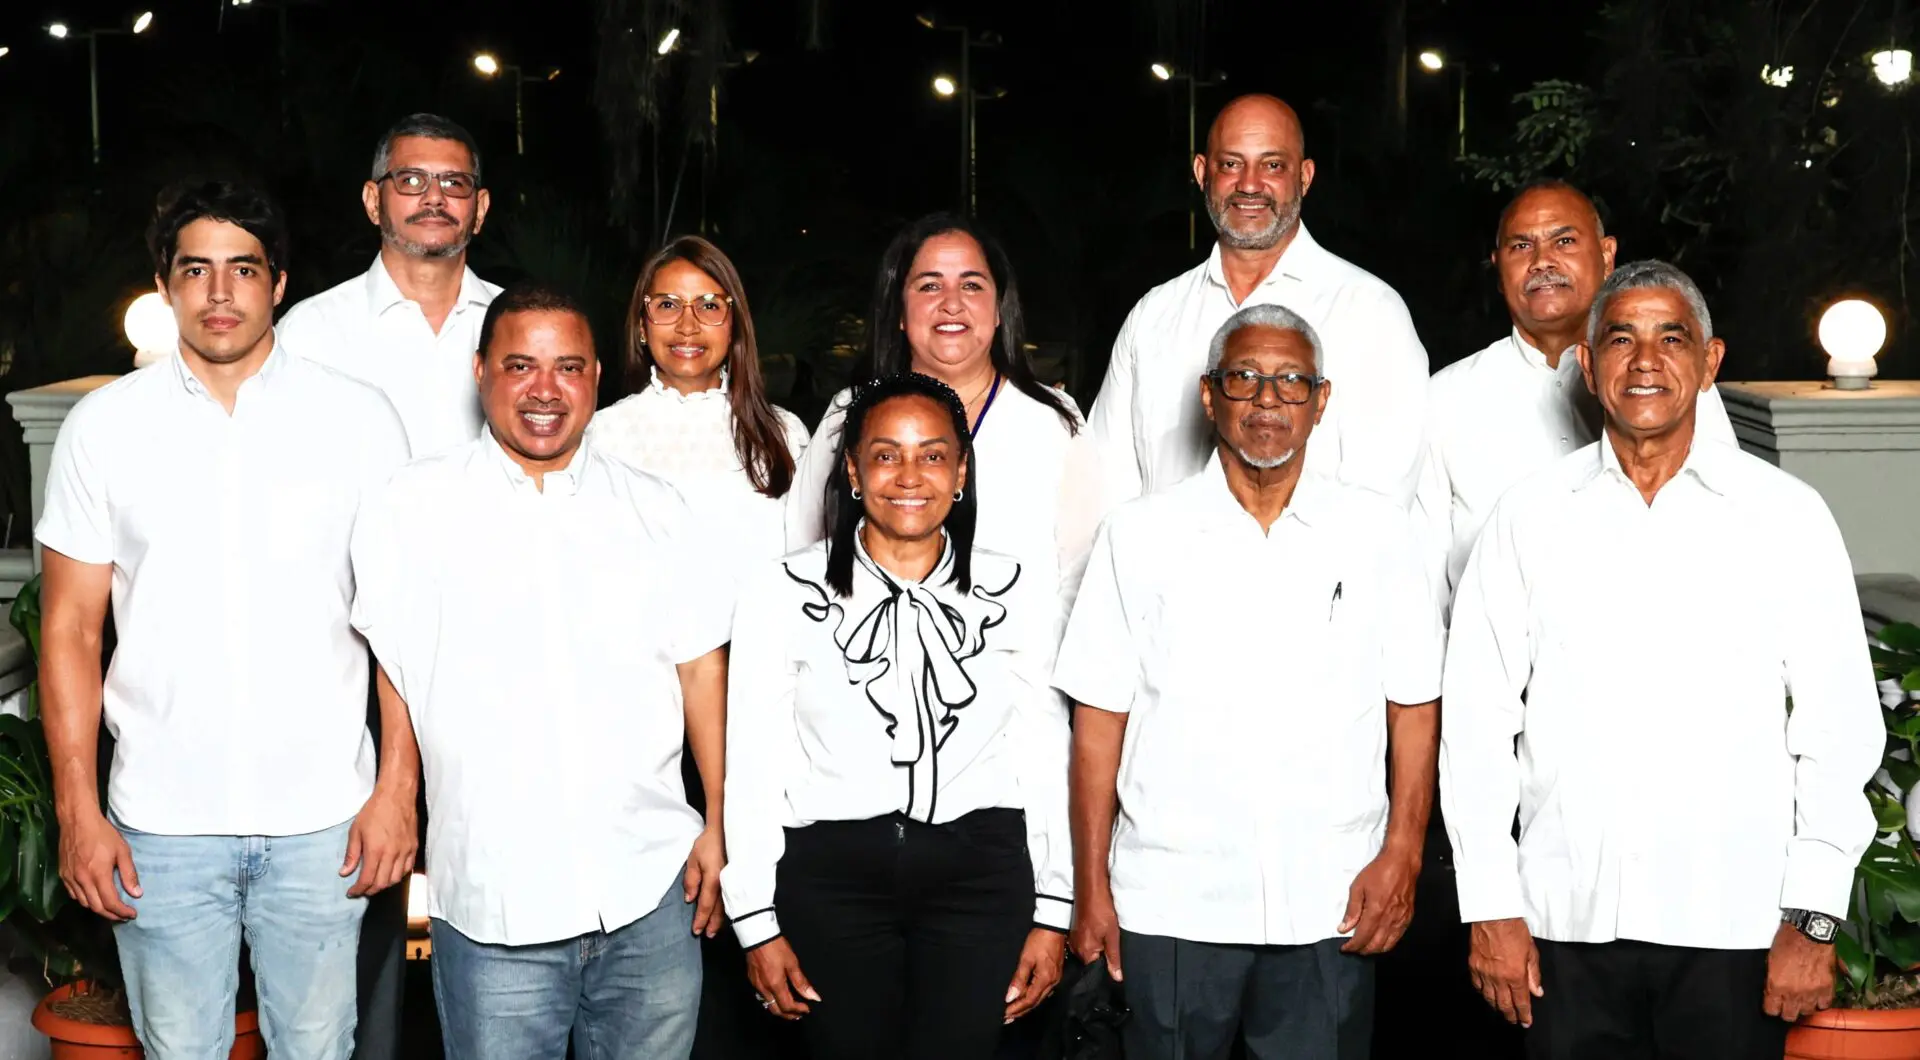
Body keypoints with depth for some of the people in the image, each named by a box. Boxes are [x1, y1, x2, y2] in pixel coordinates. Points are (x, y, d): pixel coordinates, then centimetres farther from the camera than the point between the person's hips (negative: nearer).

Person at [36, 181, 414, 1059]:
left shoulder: (357, 419, 0)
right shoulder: (104, 425, 2)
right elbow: (70, 627, 4)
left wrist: (396, 790, -5)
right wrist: (77, 810, -2)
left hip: (320, 819, 0)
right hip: (162, 819, 1)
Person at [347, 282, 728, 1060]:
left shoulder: (654, 510, 8)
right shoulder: (413, 509, 1)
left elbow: (700, 666, 10)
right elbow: (393, 680, 4)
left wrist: (717, 825, 5)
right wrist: (403, 848, 3)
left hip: (652, 897, 2)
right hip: (493, 907, -2)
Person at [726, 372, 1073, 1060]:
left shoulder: (1015, 594, 4)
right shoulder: (787, 594, -1)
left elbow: (1044, 759, 8)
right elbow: (754, 765, 1)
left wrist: (1052, 912, 6)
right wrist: (757, 921, 0)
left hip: (980, 874, 1)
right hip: (831, 875, -1)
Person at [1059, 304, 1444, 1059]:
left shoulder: (1375, 532, 5)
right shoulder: (1141, 533, 3)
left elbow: (1412, 704, 5)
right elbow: (1100, 716, 2)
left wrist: (1402, 854, -4)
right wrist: (1092, 886, 0)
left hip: (1331, 910, 0)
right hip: (1171, 904, 0)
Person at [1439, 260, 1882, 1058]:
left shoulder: (1785, 516, 2)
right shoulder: (1529, 519, 5)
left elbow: (1839, 723, 1)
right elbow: (1476, 719, 4)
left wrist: (1813, 918, -3)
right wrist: (1491, 908, 0)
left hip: (1733, 928, -1)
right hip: (1569, 923, 1)